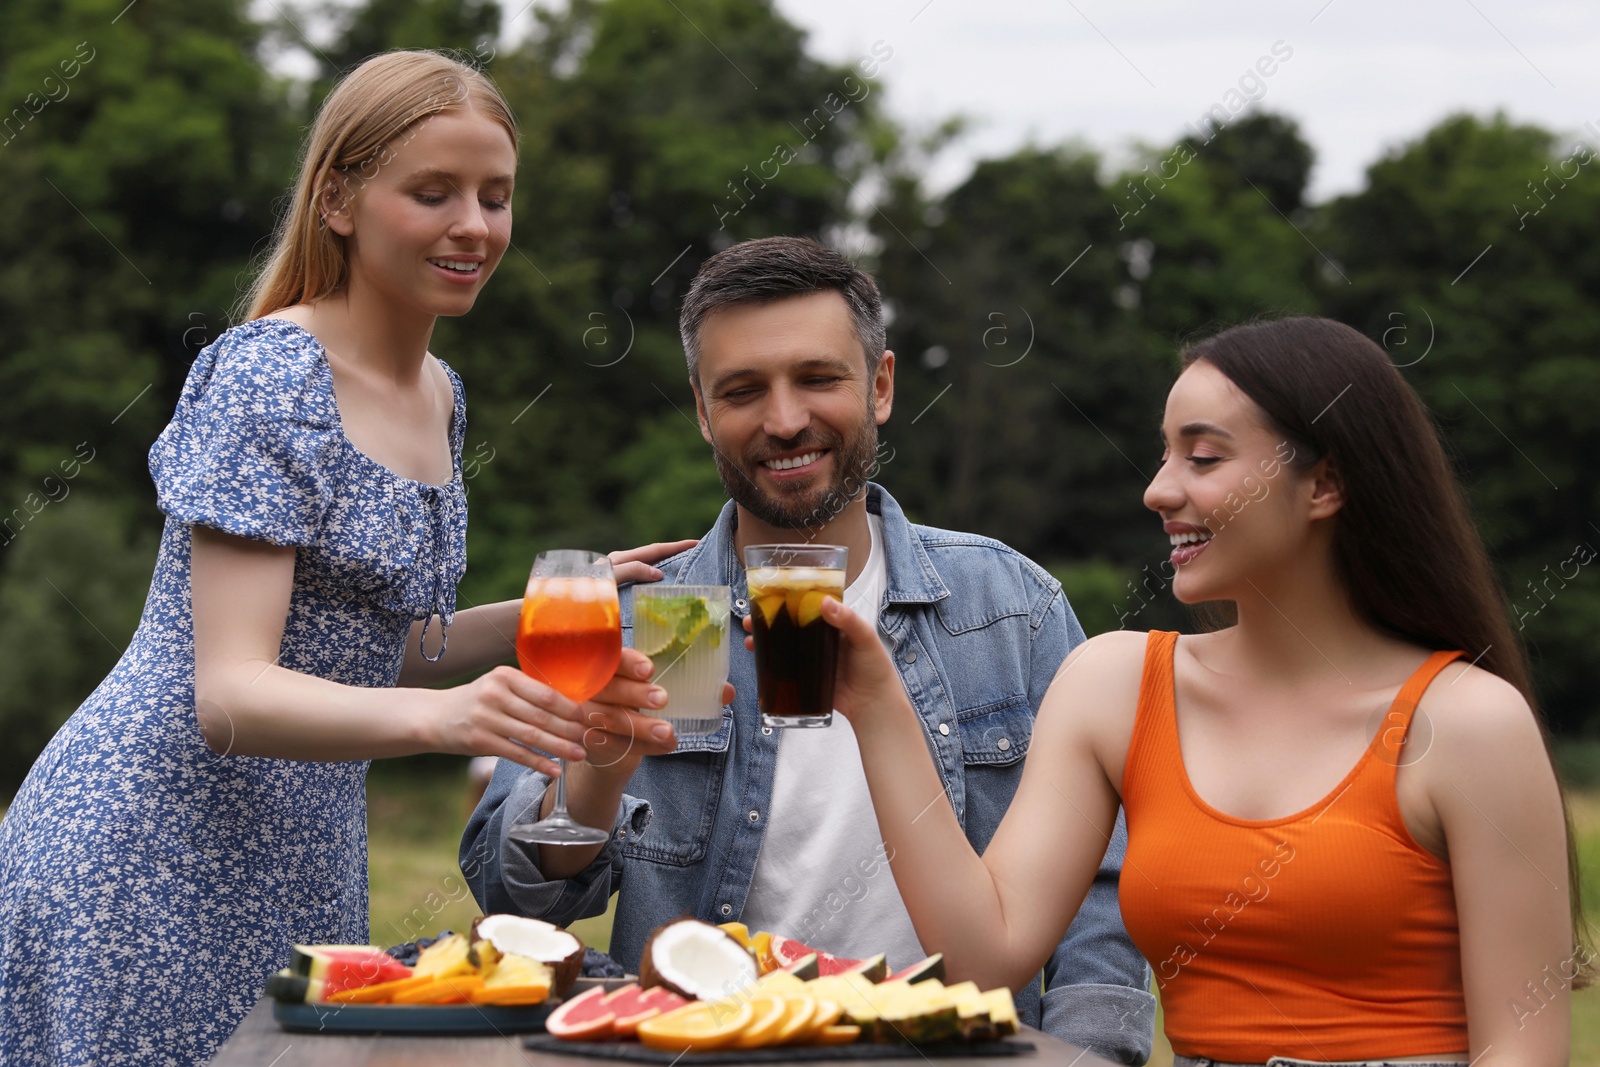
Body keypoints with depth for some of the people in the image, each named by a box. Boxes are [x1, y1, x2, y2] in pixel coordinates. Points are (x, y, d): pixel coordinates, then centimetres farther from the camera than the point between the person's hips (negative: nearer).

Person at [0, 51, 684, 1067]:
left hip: (305, 859, 8)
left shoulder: (439, 395, 10)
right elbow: (229, 696, -24)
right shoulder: (264, 378, -16)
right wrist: (439, 717, -40)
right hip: (151, 857, -8)